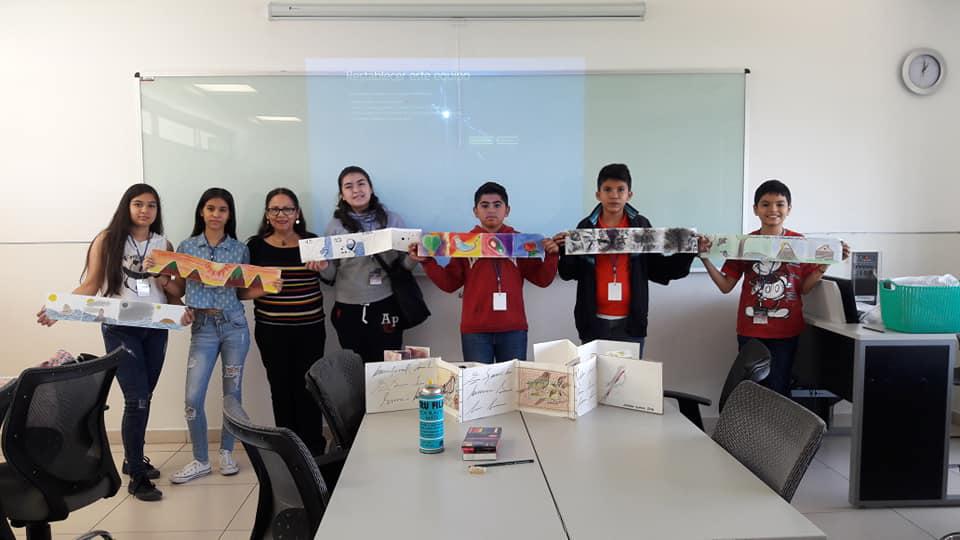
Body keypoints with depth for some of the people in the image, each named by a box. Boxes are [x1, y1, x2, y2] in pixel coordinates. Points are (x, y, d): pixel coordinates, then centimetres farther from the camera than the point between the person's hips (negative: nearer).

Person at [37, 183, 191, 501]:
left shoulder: (163, 245, 8)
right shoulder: (107, 239, -2)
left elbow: (171, 291, 10)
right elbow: (90, 285, -3)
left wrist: (183, 310, -9)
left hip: (156, 329, 4)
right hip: (120, 329, -4)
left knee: (143, 397, 11)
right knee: (137, 400, -8)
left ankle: (133, 458, 31)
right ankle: (137, 477, 3)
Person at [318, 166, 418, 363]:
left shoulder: (392, 220, 2)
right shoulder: (336, 225, 3)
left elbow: (404, 264, 9)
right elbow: (331, 275, 7)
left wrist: (413, 257, -13)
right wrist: (323, 267, -14)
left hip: (385, 307, -1)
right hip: (348, 310, 1)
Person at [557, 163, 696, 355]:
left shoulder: (641, 225, 1)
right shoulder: (586, 227, 0)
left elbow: (657, 269, 6)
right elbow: (570, 273, 2)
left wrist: (687, 252, -5)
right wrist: (565, 251, -17)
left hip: (630, 322, 0)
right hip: (595, 321, 0)